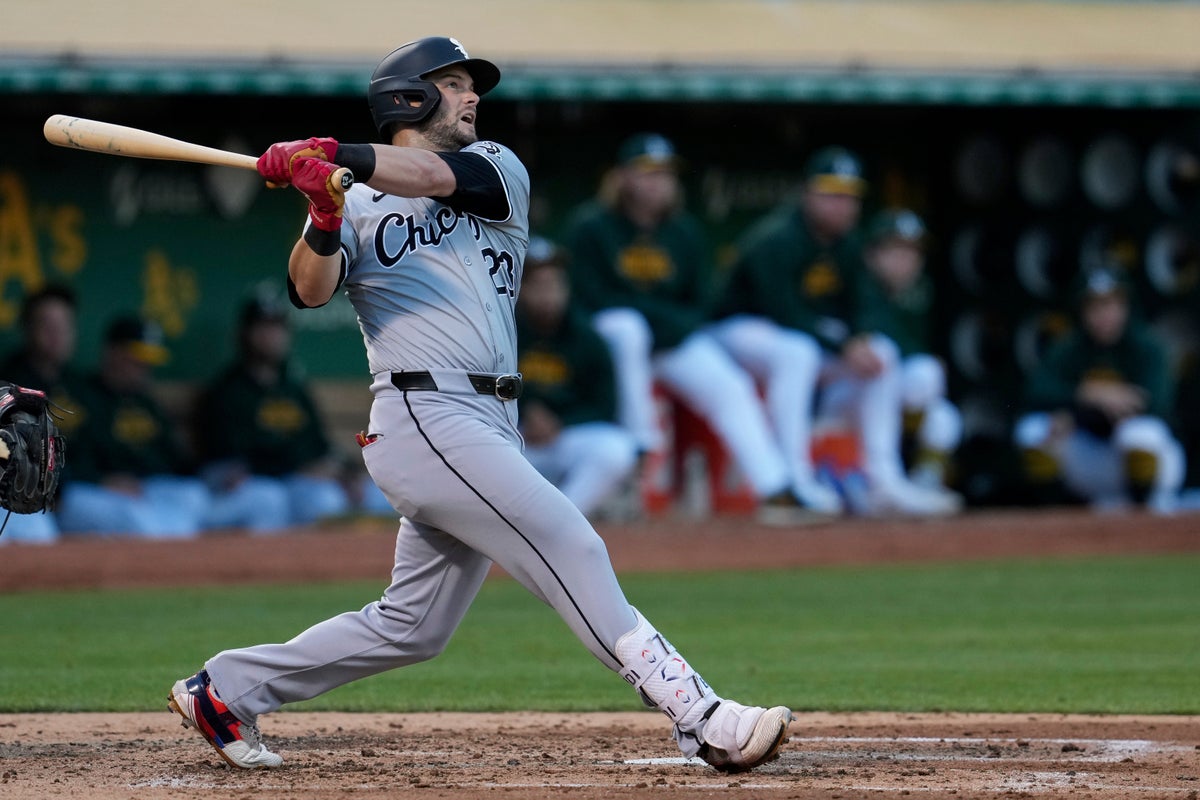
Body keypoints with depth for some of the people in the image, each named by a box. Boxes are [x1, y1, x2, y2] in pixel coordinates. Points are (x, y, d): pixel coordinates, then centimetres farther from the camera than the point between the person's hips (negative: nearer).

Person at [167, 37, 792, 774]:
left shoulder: (496, 171, 15)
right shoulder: (360, 207, 9)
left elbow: (436, 175, -8)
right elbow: (310, 290, -8)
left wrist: (338, 157, -24)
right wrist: (324, 220, -28)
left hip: (489, 428, 6)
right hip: (427, 418, -6)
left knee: (413, 626, 11)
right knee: (573, 551, -16)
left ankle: (227, 688, 22)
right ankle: (703, 720, -21)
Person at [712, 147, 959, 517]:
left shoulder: (847, 246, 2)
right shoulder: (774, 239, -23)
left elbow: (852, 313, 5)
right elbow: (783, 315, -27)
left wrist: (863, 341, -19)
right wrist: (843, 348, -30)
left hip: (813, 335, 9)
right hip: (741, 330, -9)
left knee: (881, 353, -5)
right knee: (796, 352, -38)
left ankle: (884, 483, -8)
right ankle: (796, 480, -43)